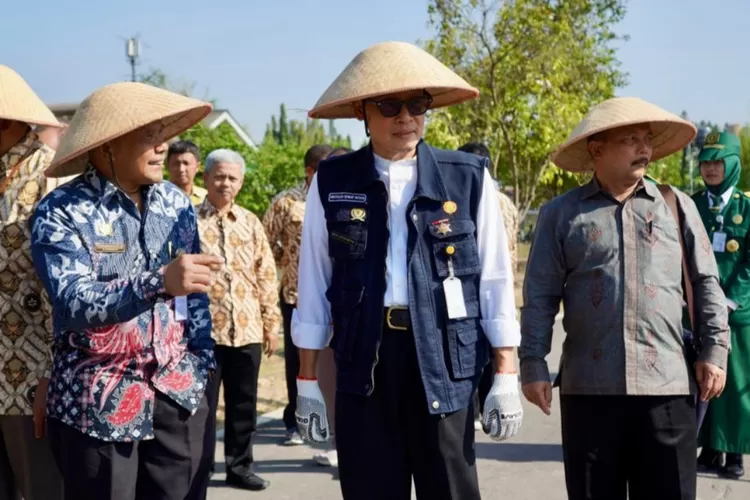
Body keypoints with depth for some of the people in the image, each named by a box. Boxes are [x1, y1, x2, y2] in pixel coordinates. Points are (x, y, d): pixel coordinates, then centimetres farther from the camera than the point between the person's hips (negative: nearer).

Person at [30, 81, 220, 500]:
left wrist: (203, 362, 7)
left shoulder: (175, 202, 5)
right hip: (98, 402, -4)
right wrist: (158, 282, -37)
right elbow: (74, 304, -24)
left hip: (178, 391, 4)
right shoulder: (61, 212, -11)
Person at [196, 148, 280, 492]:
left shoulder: (251, 223, 9)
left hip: (247, 329, 4)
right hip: (203, 329, -3)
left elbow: (266, 276, 10)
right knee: (203, 403, 5)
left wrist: (271, 322, 7)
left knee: (244, 402, 12)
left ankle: (239, 466, 25)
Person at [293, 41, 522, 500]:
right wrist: (307, 382, 6)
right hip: (364, 364, 1)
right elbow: (315, 286, 6)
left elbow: (495, 281, 3)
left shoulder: (469, 178, 1)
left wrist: (506, 377, 0)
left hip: (445, 362, -1)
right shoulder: (332, 183, 4)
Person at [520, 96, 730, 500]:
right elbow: (540, 296, 4)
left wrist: (714, 349, 4)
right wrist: (533, 363, -2)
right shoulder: (560, 214, 5)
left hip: (668, 385, 1)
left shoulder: (677, 206, 9)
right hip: (588, 387, -1)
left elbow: (706, 282, 11)